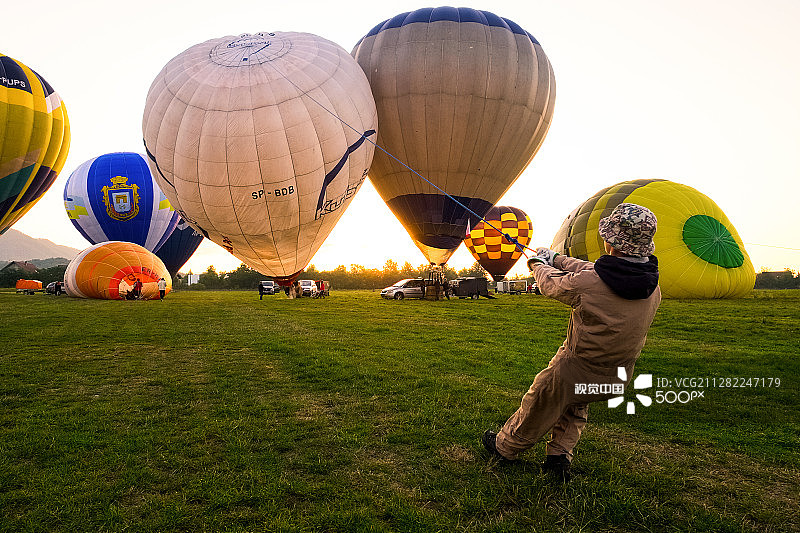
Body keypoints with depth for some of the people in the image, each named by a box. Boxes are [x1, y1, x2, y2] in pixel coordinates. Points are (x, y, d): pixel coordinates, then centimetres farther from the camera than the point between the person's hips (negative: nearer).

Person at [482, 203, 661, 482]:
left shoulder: (586, 284, -31)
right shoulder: (654, 290, -11)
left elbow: (551, 284, -9)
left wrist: (539, 263, 15)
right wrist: (555, 258, 15)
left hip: (574, 372, -5)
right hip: (617, 381, 5)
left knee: (536, 411, 20)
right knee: (575, 408, 34)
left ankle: (504, 447, 42)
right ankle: (560, 456, 31)